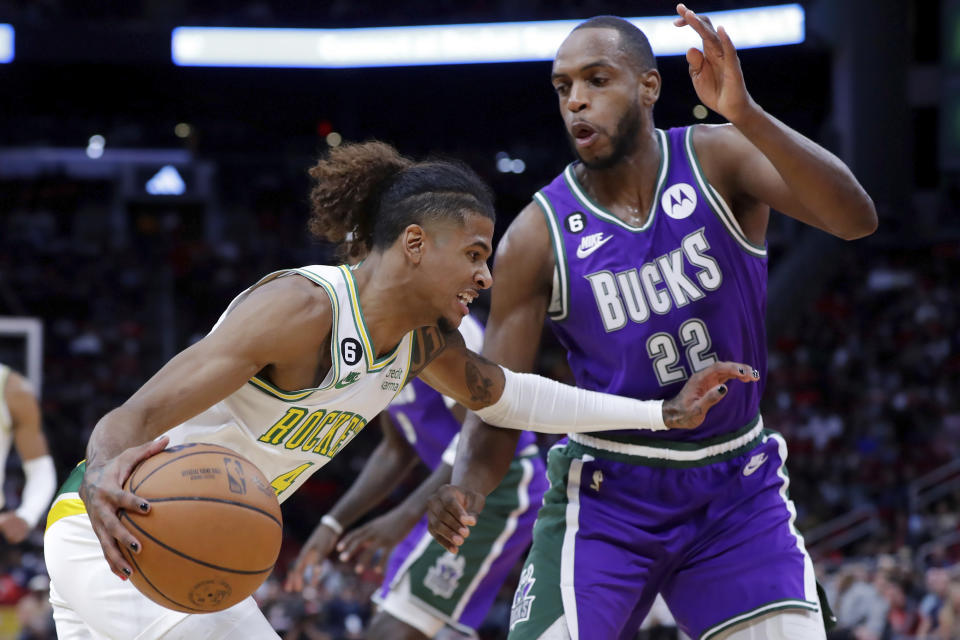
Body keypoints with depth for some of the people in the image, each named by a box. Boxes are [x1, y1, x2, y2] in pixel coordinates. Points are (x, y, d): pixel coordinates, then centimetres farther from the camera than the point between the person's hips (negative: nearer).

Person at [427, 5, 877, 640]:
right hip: (607, 494, -1)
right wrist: (465, 487, -31)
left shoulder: (717, 161, -10)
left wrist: (746, 115, -40)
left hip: (738, 489, 1)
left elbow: (856, 220, -27)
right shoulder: (538, 237, -11)